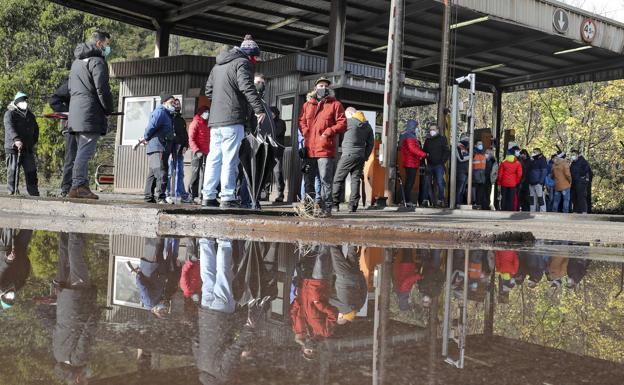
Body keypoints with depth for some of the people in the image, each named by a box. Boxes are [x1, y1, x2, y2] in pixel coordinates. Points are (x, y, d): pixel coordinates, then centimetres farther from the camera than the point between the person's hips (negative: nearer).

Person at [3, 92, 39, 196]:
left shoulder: (30, 115, 19)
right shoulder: (10, 114, -1)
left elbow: (36, 129, 29)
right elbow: (9, 127, -17)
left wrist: (34, 142, 15)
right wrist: (16, 139, -33)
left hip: (28, 148, 5)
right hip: (13, 147, -5)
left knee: (31, 172, 2)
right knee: (13, 171, -4)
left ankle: (34, 194, 5)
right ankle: (11, 192, 0)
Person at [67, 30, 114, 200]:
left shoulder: (76, 62, 23)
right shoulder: (97, 61, -8)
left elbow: (71, 88, 25)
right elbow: (102, 89, -15)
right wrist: (109, 109, -3)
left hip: (76, 113, 9)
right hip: (91, 114, -9)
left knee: (82, 151, 13)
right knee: (85, 151, -11)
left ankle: (81, 185, 13)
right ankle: (78, 186, -14)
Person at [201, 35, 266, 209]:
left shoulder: (218, 65, 24)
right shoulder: (242, 63, -3)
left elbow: (208, 90, 26)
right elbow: (247, 87, -18)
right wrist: (259, 109, -23)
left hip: (215, 119, 8)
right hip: (232, 119, -8)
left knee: (213, 158, 10)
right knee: (229, 160, -6)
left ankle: (208, 196, 11)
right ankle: (227, 198, -7)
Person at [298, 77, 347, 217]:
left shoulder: (335, 104, 6)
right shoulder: (307, 105, 18)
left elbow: (342, 124, 0)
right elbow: (301, 121, 18)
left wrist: (328, 132, -10)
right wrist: (306, 132, 0)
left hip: (326, 149, -4)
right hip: (309, 149, 4)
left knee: (325, 180, -6)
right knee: (308, 180, 9)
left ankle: (326, 208, -1)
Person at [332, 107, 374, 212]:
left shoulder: (349, 121, -4)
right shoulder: (367, 126, 14)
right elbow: (370, 144, 15)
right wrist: (365, 158, 17)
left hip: (348, 155, -6)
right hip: (360, 156, 6)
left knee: (338, 179, 2)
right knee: (355, 180, 5)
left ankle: (334, 202, 1)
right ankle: (353, 205, 0)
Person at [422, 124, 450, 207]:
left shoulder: (442, 139, 3)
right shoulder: (427, 140, 15)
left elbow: (447, 151, -1)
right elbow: (424, 151, 23)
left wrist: (443, 160, -11)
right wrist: (425, 154, 0)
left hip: (439, 165, -4)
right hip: (429, 165, 4)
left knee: (440, 182, -9)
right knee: (427, 183, 3)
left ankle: (441, 200, -7)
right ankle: (425, 200, 7)